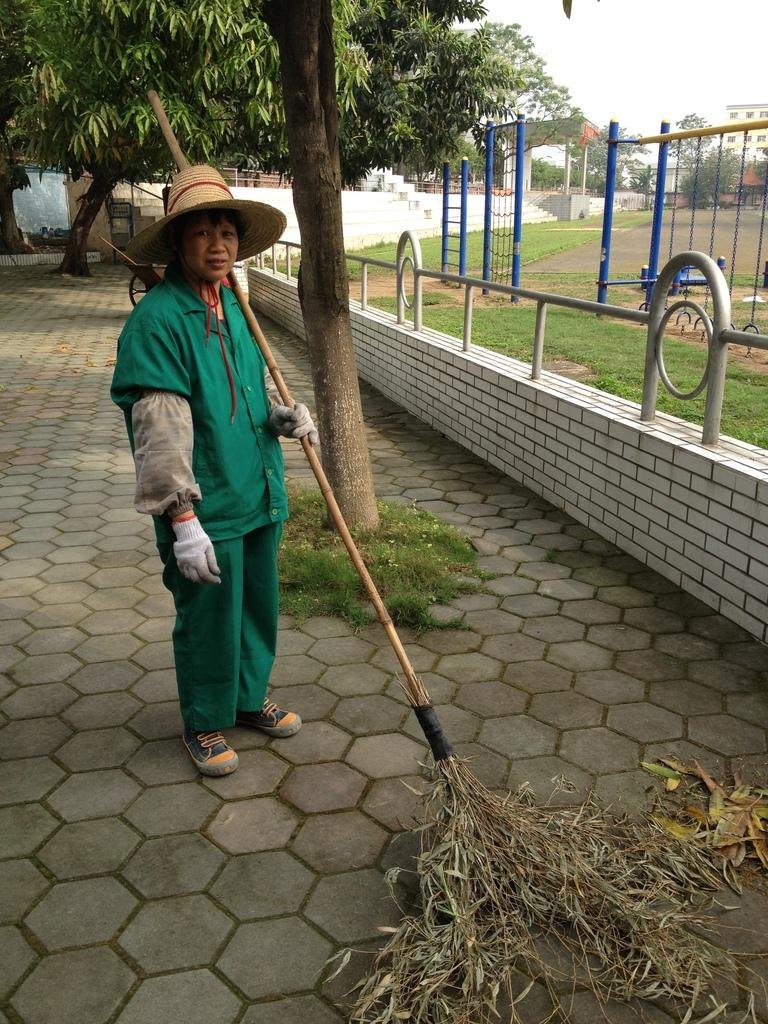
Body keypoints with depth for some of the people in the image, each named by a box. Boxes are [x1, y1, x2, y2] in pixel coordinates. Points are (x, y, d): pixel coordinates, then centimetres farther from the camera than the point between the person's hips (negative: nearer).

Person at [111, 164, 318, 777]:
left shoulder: (231, 306, 7)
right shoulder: (157, 318, -18)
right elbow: (160, 429, -21)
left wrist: (280, 415, 0)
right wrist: (184, 520, -24)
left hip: (259, 494, 8)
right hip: (207, 510, -7)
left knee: (259, 607, 20)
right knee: (208, 619, 9)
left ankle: (250, 698, 43)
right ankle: (206, 723, 32)